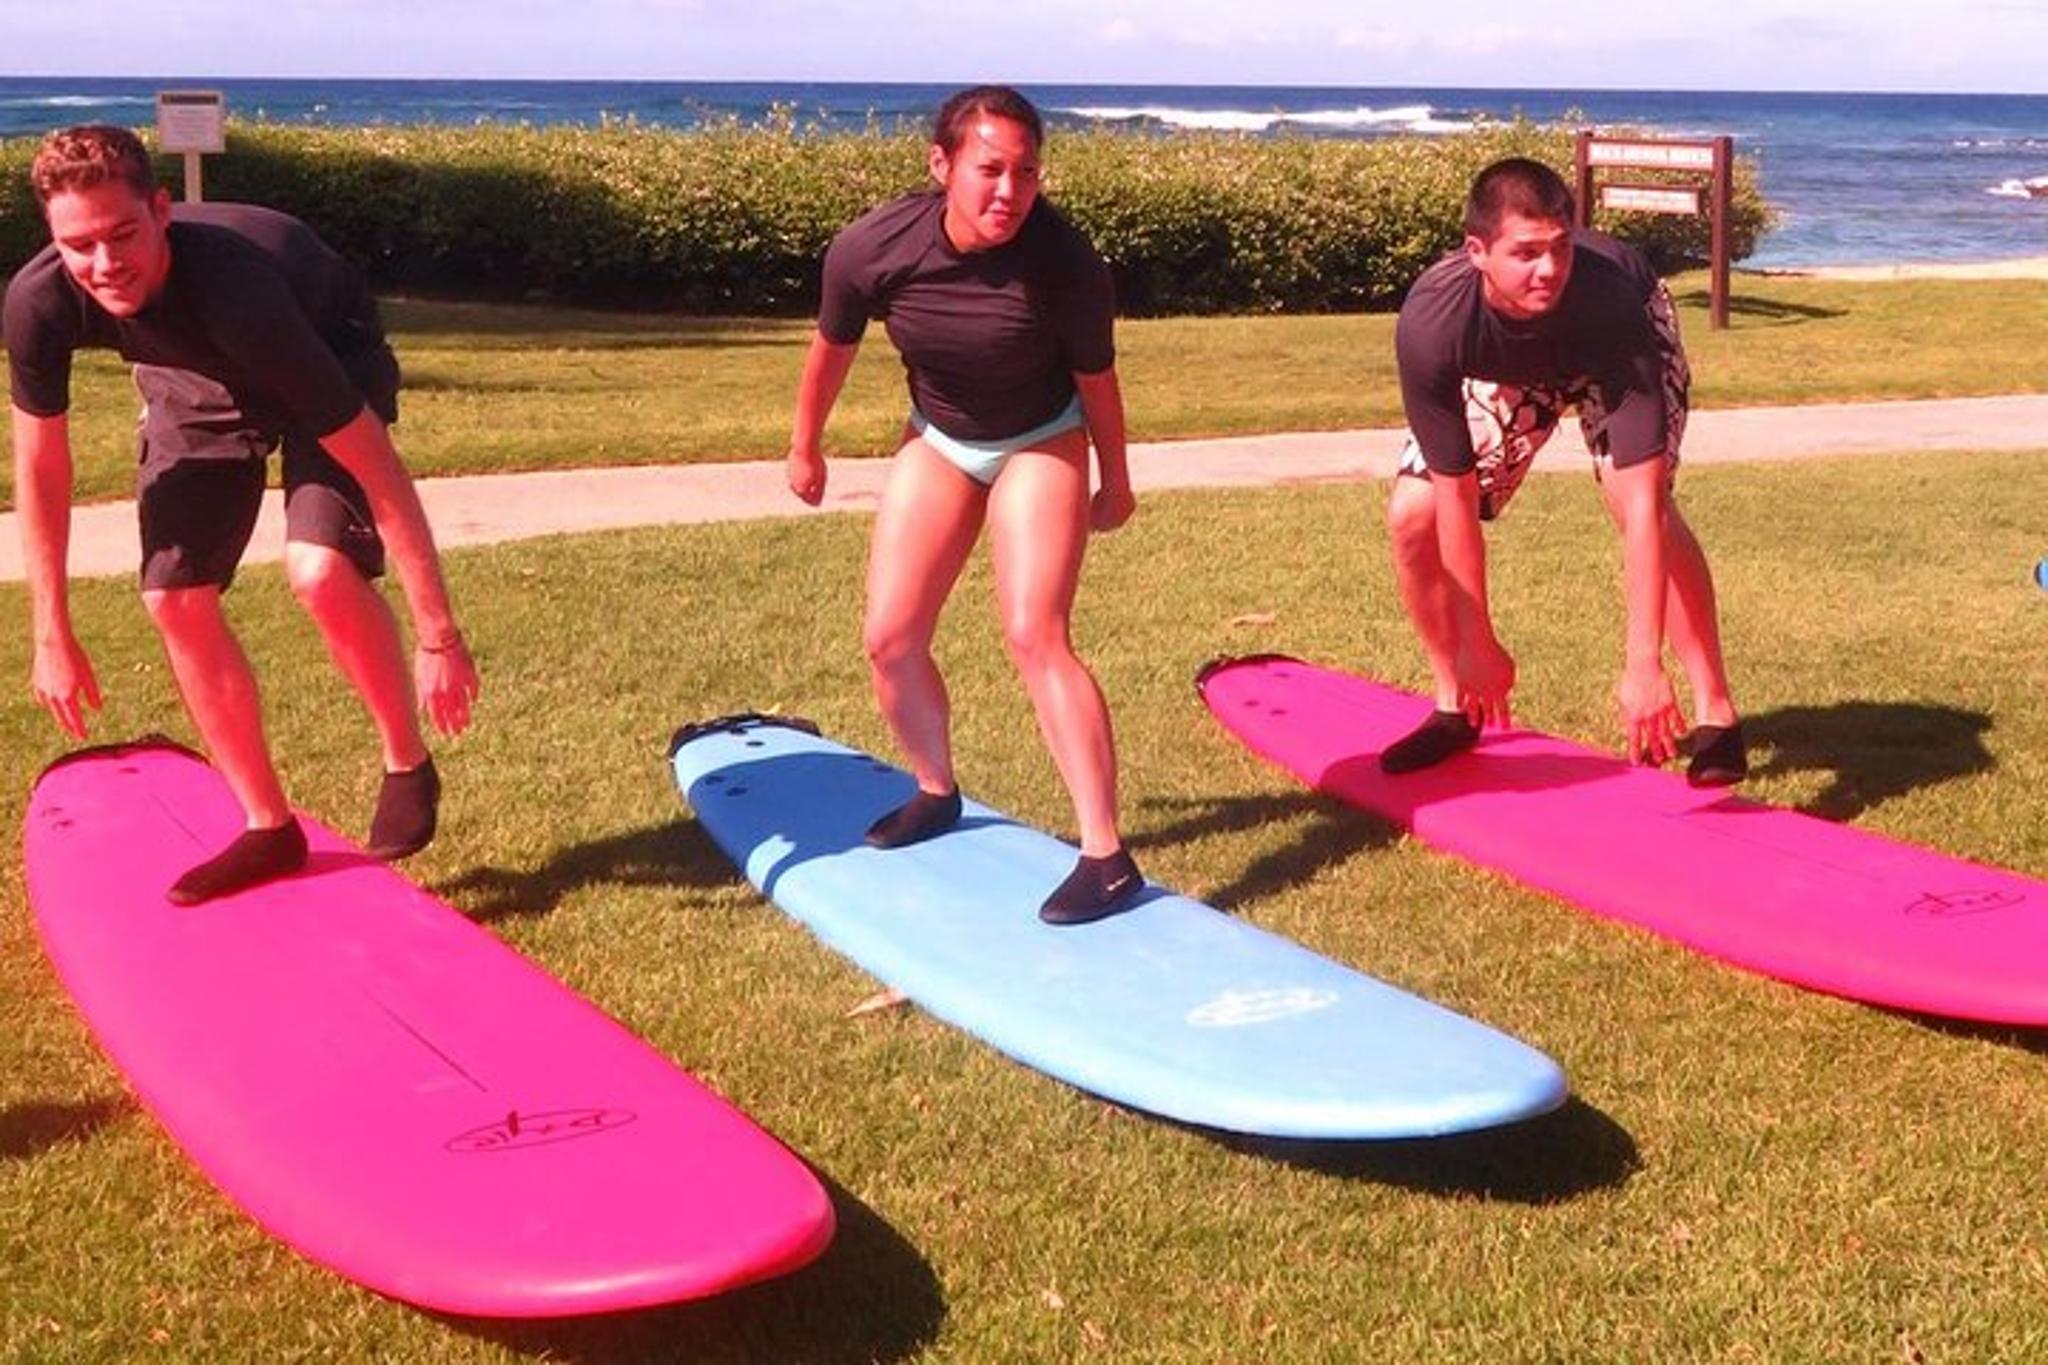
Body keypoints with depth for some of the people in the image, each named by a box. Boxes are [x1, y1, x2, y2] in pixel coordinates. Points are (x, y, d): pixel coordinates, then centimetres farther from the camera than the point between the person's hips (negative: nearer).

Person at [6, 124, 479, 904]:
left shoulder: (237, 294, -43)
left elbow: (377, 468, -38)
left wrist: (438, 636, -35)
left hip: (331, 360, -5)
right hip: (194, 384, 5)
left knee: (321, 570, -29)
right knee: (175, 599, -7)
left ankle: (408, 767, -3)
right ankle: (269, 831, 10)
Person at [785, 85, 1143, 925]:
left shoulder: (1065, 262, -30)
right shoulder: (873, 248, -25)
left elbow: (1095, 378, -11)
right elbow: (833, 348, -4)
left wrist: (1116, 485, 1)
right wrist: (805, 447, 10)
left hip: (1040, 445, -3)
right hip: (939, 441, 3)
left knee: (1034, 637, -18)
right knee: (890, 640, 1)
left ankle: (1106, 856, -16)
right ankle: (936, 792, 29)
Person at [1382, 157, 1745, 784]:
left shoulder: (1613, 301, -43)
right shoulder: (1430, 324, -39)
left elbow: (1642, 505, -44)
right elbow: (1456, 495, -29)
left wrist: (1643, 665, -48)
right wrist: (1478, 646, -22)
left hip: (1619, 351, -2)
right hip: (1502, 371, 2)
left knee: (1643, 503, -27)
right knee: (1411, 516, -11)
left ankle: (1715, 716, -15)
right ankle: (1455, 708, 12)